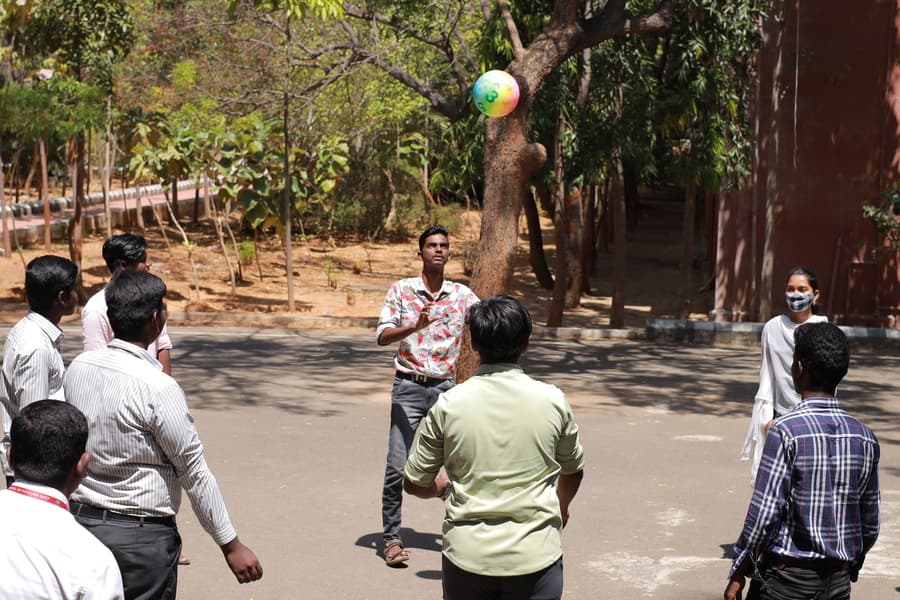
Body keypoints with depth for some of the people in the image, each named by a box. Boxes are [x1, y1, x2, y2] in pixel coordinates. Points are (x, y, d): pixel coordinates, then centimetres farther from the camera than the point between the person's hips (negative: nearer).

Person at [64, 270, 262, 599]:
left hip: (81, 519, 7)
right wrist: (231, 545, -9)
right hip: (141, 535, -6)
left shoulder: (78, 368, -2)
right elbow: (195, 472, -16)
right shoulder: (158, 389, -20)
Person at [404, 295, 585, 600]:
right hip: (535, 556, 0)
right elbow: (573, 471, 14)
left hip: (467, 556, 1)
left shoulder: (449, 404, -6)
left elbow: (414, 483, 3)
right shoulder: (552, 401, -4)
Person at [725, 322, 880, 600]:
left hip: (788, 577, -5)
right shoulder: (865, 437, 2)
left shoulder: (785, 431, -15)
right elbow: (870, 524, 8)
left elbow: (764, 514, -16)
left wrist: (738, 574, -5)